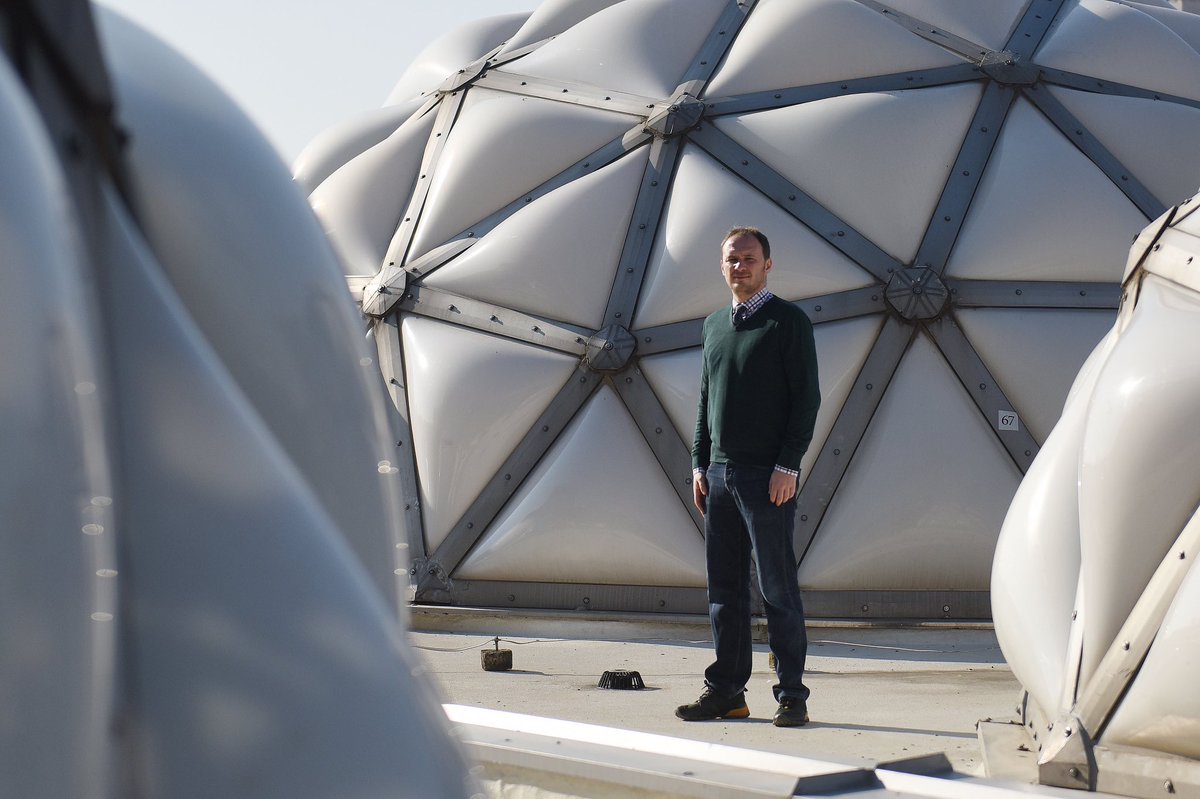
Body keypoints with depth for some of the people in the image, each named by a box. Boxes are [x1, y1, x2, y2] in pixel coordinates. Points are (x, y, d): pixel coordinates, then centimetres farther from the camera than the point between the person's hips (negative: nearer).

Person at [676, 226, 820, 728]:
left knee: (777, 587, -3)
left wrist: (788, 465, -14)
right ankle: (726, 691, 13)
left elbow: (807, 397, -7)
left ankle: (792, 695, 2)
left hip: (768, 475, -6)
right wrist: (699, 464, 12)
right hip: (719, 472, 6)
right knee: (725, 588, 7)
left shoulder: (788, 321, -2)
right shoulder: (714, 325, 16)